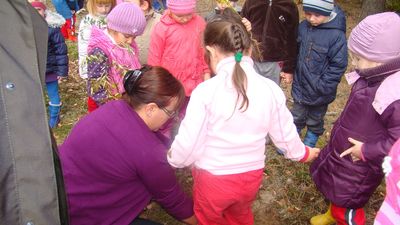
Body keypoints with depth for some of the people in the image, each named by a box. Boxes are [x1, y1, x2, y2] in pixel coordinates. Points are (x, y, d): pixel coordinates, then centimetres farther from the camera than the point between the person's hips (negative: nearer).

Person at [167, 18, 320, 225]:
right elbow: (285, 134, 3)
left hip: (213, 179, -3)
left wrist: (173, 159, 5)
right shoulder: (271, 89, -11)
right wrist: (302, 153, 24)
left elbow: (188, 144, -18)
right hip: (251, 177, 4)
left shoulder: (206, 91, -23)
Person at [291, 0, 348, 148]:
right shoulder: (303, 26, -6)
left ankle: (308, 146, 39)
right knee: (296, 118, 21)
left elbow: (338, 66, -18)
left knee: (315, 122, 19)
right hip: (300, 86, 4)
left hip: (320, 93, -4)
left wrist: (322, 87, -19)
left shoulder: (336, 35, -22)